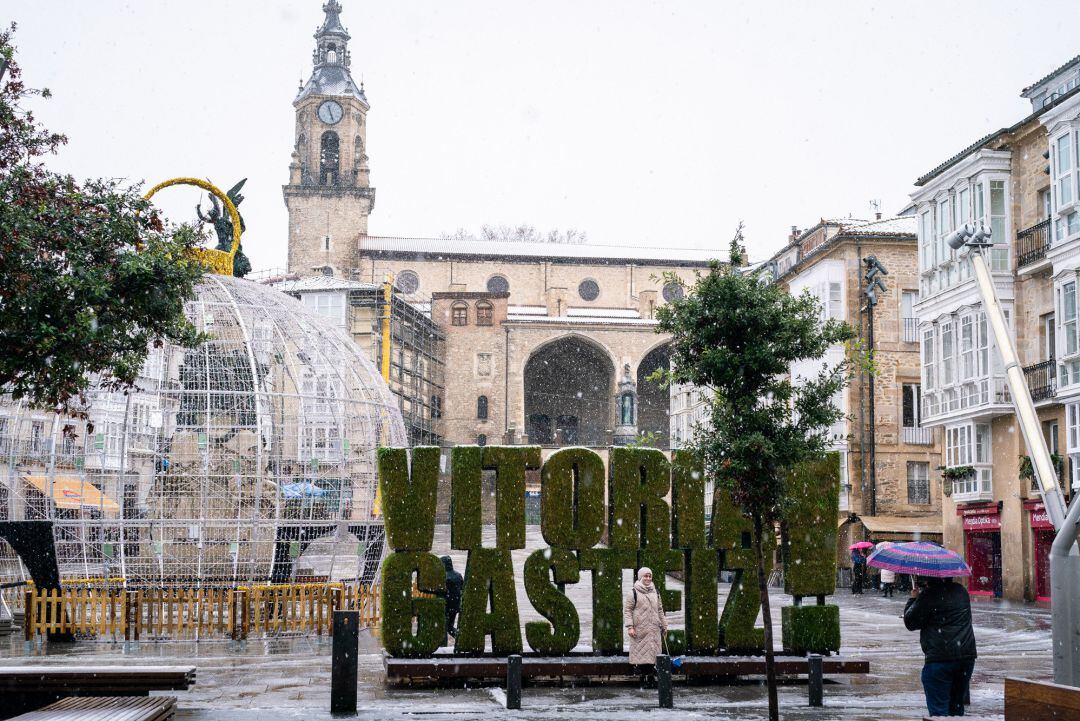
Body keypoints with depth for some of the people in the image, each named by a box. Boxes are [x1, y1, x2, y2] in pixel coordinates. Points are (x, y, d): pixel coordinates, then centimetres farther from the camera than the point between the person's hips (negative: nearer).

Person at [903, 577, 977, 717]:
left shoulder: (928, 596, -9)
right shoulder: (961, 591, 12)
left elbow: (910, 622, -2)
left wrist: (913, 599, 11)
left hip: (940, 659, -7)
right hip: (967, 656, 7)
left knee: (938, 709, -4)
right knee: (957, 707, 17)